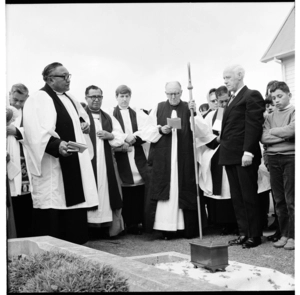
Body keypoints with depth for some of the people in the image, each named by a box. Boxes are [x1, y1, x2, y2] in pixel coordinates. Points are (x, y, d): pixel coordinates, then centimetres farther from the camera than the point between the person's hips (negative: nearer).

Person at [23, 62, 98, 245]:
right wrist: (56, 145, -40)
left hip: (73, 162, 9)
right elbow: (36, 132, -26)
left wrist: (84, 123, 14)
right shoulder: (39, 100, -12)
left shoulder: (69, 98, 16)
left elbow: (82, 115, 36)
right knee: (51, 212, -7)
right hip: (52, 165, -9)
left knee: (74, 201, 12)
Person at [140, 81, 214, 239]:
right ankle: (165, 228, 5)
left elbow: (203, 132, -5)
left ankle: (188, 227, 9)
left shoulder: (189, 108, 6)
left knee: (185, 190, 1)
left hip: (184, 159, 0)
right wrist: (160, 130, -10)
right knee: (163, 190, -2)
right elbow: (145, 132, 7)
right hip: (162, 159, 1)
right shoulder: (158, 109, 8)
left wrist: (194, 114, -17)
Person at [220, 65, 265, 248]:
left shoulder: (252, 96, -6)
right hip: (230, 156, 9)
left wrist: (248, 151, -21)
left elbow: (254, 125, -15)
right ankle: (244, 233, 18)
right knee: (237, 198, 11)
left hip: (244, 156, -9)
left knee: (249, 197, -1)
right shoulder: (233, 99, 20)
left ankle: (255, 235, 8)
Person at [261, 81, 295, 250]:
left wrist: (273, 131, -2)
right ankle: (284, 234, 17)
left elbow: (291, 130, -17)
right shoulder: (270, 117, 13)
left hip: (291, 157, -5)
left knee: (291, 199, -4)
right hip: (273, 158, 5)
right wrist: (284, 135, -8)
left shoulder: (294, 112, 0)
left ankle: (293, 236, 5)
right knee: (279, 200, 8)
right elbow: (264, 138, 1)